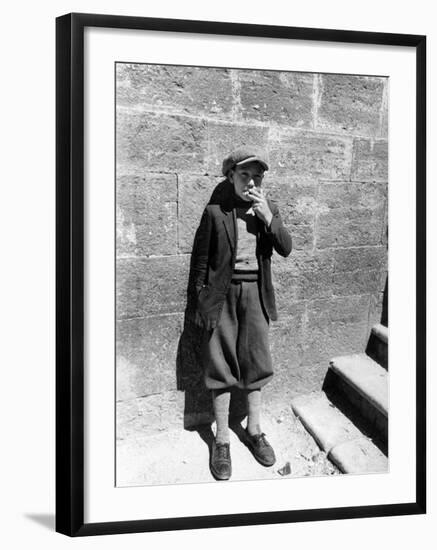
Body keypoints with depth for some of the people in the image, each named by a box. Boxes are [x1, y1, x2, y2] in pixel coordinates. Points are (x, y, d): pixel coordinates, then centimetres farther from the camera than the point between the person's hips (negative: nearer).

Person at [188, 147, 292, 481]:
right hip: (223, 294, -3)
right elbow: (201, 257, -1)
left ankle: (254, 431, 27)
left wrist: (267, 216, -16)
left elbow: (286, 249, -4)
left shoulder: (269, 209, 4)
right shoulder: (215, 211, -6)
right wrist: (198, 299, 0)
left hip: (256, 294, 3)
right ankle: (222, 440, 15)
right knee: (221, 366, 3)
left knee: (256, 362, 10)